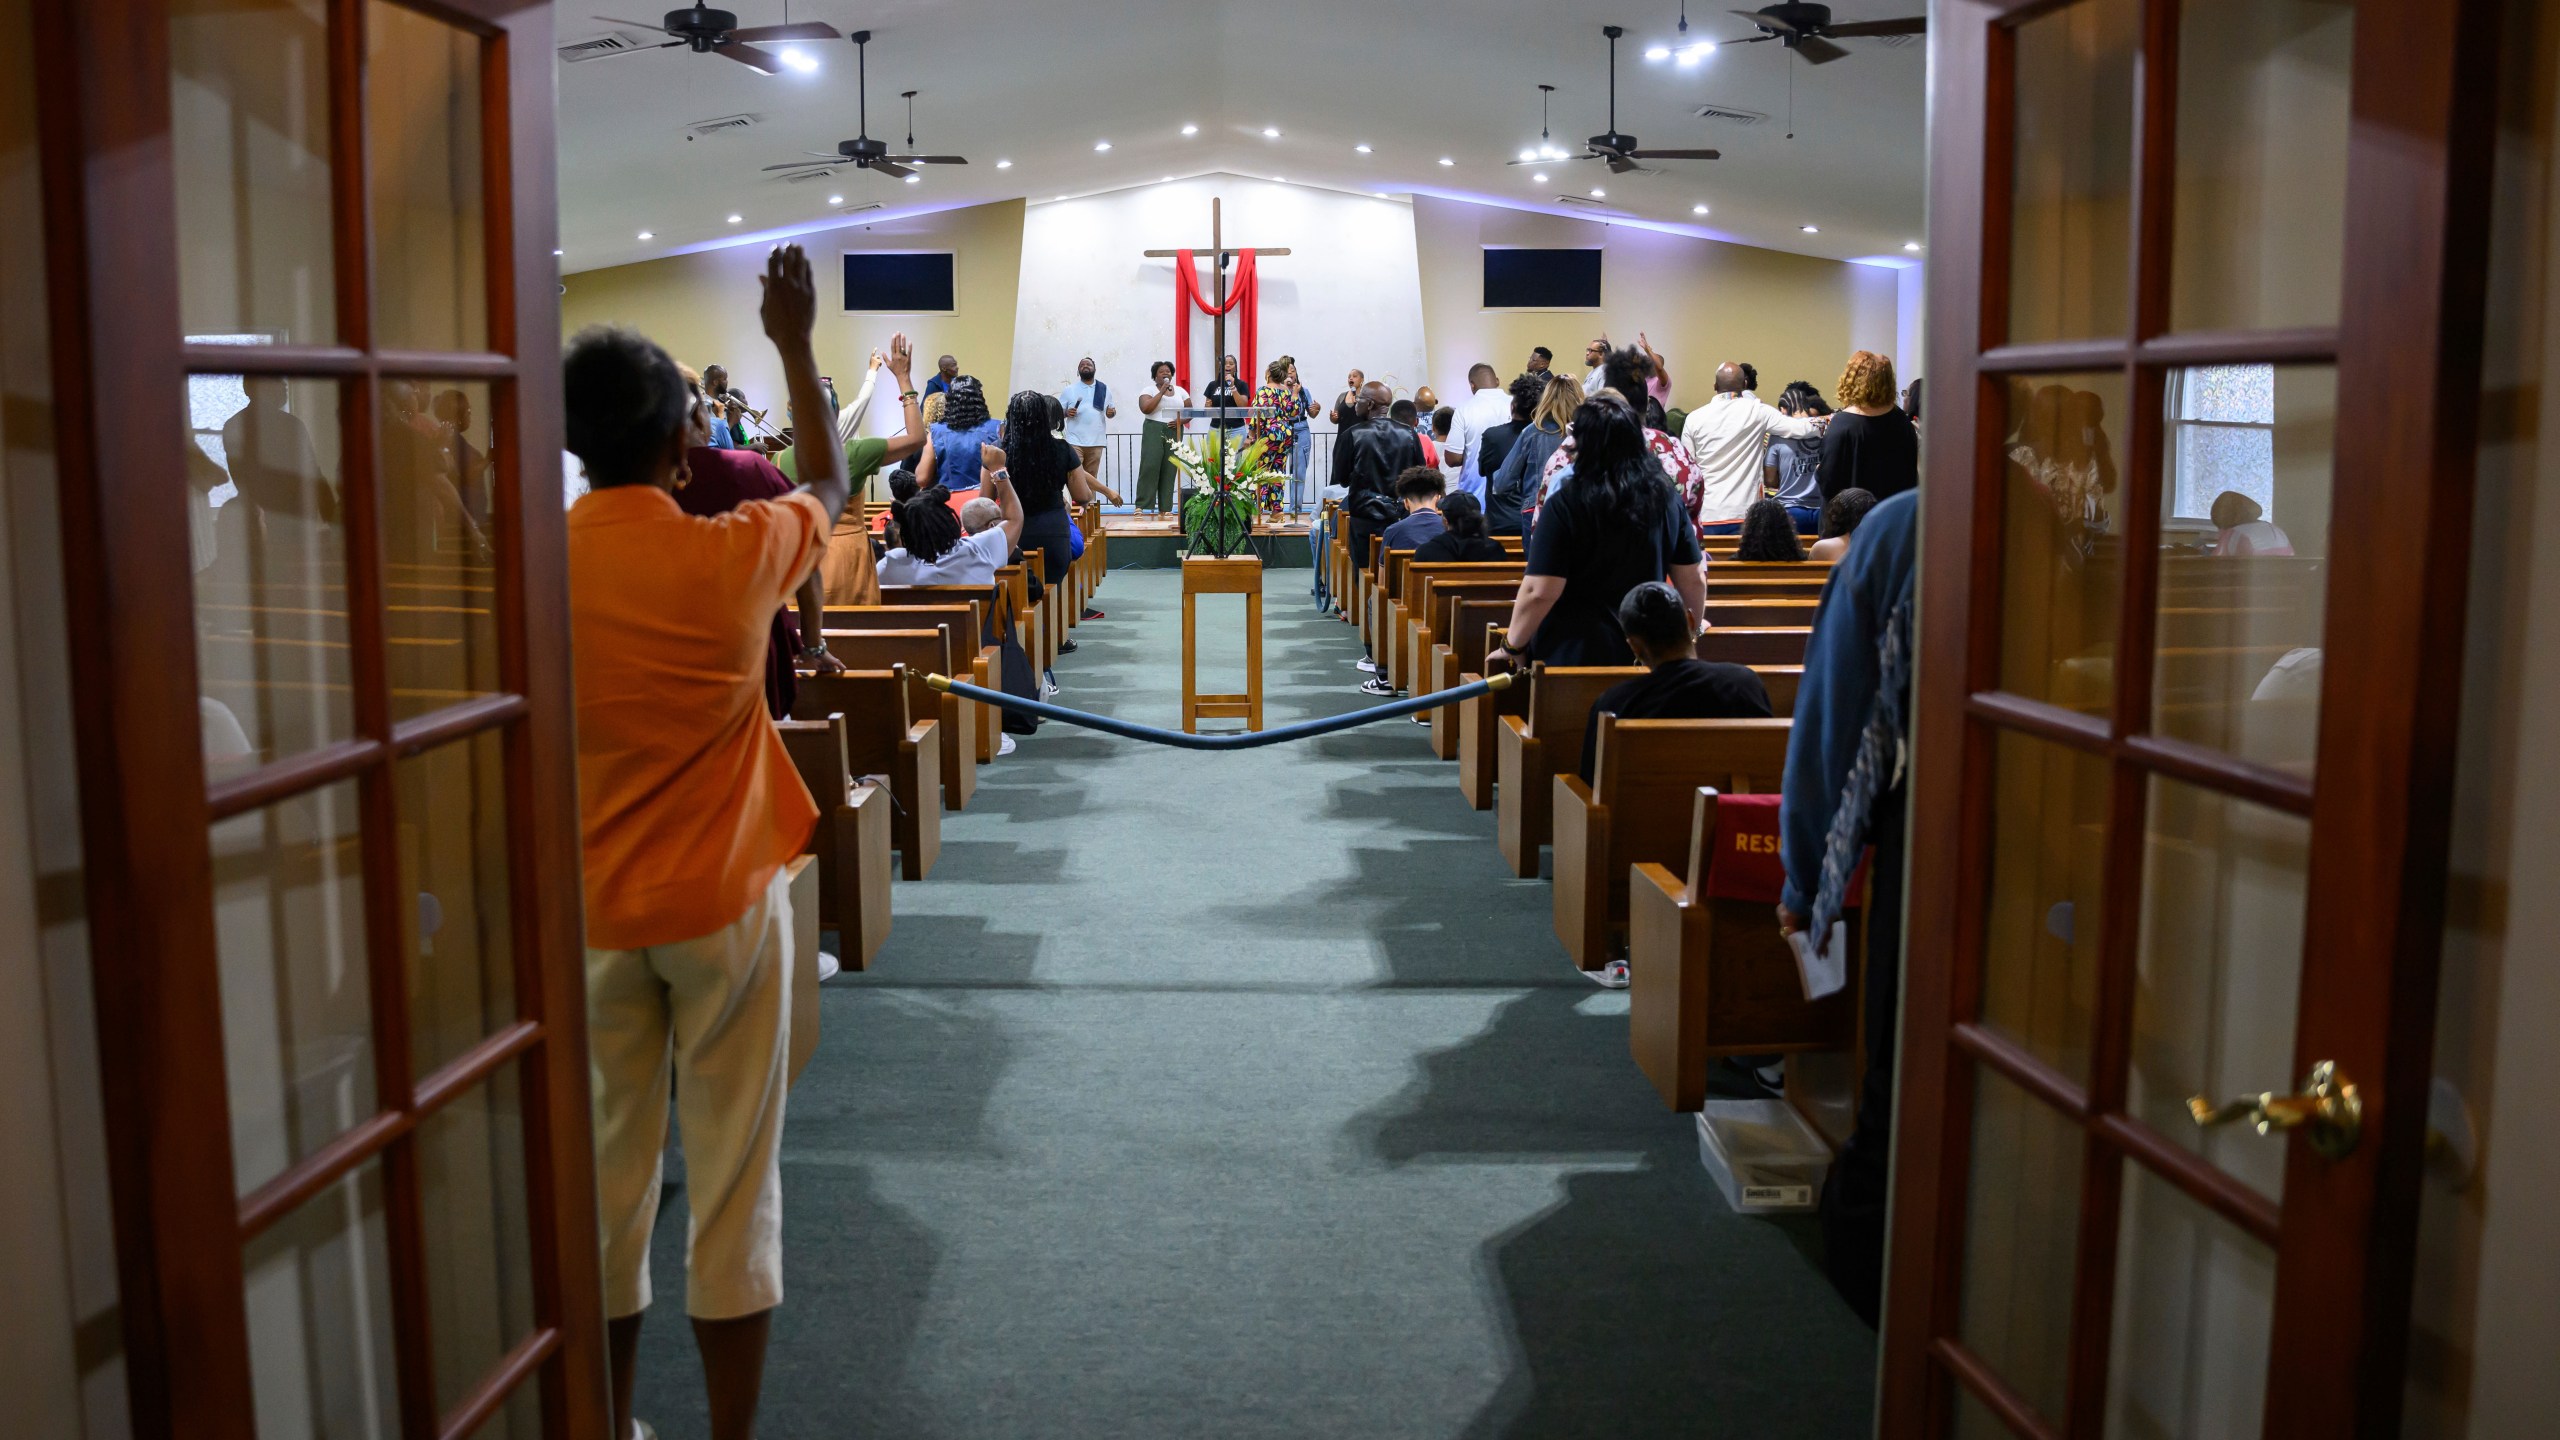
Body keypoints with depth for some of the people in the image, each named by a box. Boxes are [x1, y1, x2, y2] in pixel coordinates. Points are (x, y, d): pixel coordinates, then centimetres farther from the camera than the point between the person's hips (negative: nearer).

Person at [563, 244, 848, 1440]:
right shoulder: (733, 556, -13)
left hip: (592, 912, 3)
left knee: (605, 1175, 14)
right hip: (724, 901, -3)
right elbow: (828, 485, 8)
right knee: (733, 1183, 5)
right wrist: (797, 344, 17)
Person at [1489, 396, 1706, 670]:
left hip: (1576, 653, -4)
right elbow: (1693, 580, 6)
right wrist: (1694, 626, 24)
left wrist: (1512, 647, -4)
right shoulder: (1667, 499, 0)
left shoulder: (1565, 506, -14)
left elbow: (1539, 592, -17)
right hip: (1646, 655, 4)